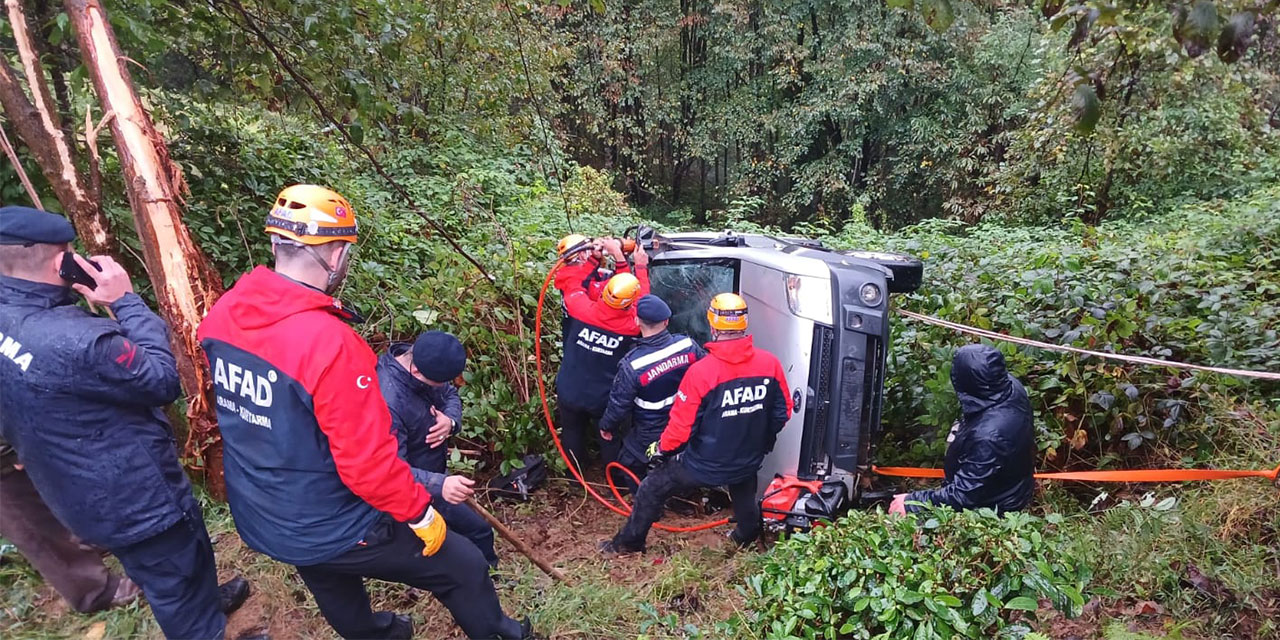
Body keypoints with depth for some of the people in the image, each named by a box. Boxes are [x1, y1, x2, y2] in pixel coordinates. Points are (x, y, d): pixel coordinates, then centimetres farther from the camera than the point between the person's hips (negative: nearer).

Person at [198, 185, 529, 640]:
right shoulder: (329, 342, -34)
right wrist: (420, 513, -14)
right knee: (466, 569, 10)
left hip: (259, 519, 8)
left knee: (339, 601, 33)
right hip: (331, 531, -8)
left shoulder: (221, 316, -9)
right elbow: (368, 461, -29)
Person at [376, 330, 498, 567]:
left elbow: (451, 395, 2)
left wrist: (451, 421, -20)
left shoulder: (421, 362, -13)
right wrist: (439, 484, -53)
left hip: (432, 469, 9)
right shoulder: (388, 401, -38)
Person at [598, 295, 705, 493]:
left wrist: (606, 426, 3)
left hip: (651, 436, -4)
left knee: (630, 469, 21)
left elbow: (619, 403, -18)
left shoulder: (632, 365, -30)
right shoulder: (687, 345, -20)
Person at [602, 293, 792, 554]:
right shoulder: (770, 363, -14)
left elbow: (681, 426, -20)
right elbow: (783, 413, -2)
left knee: (651, 489, 18)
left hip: (705, 465, -4)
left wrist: (661, 450, 0)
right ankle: (747, 535, 61)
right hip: (749, 461, 4)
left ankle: (629, 542, 36)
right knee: (744, 493, 37)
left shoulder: (701, 371, -27)